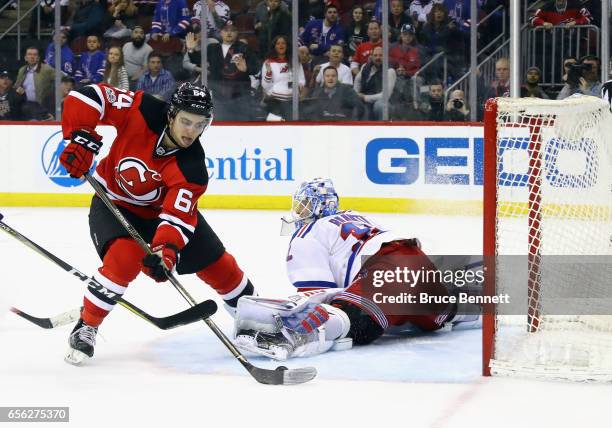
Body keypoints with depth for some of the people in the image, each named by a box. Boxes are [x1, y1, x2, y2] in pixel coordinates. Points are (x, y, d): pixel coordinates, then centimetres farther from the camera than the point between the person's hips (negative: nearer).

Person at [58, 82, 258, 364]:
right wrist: (80, 140, -36)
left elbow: (178, 215, -33)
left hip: (161, 207, 3)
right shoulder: (141, 112, -30)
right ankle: (86, 327, -16)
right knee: (125, 256, -31)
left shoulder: (191, 167, -26)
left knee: (215, 262, 6)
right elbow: (88, 97, -27)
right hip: (114, 202, -3)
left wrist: (165, 249, -50)